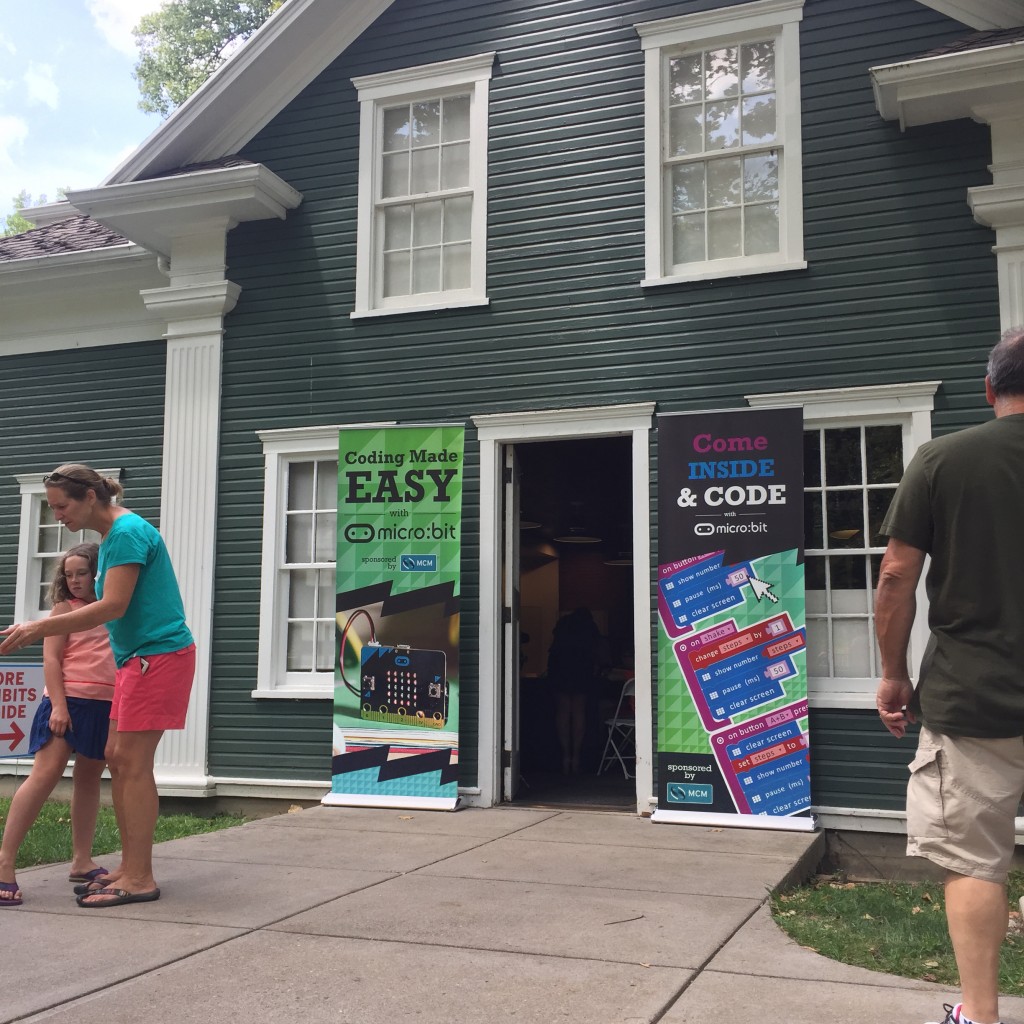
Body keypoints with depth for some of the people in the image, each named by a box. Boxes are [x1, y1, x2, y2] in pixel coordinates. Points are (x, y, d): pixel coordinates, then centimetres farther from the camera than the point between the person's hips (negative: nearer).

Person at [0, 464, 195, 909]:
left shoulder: (127, 532, -15)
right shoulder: (111, 536, 16)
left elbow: (113, 606, -21)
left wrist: (38, 628, -20)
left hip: (158, 655, -10)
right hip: (136, 657, 10)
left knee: (133, 762, -8)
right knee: (117, 757, 10)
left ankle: (140, 879, -3)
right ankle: (129, 866, 17)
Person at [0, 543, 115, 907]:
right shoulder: (64, 608, 2)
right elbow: (51, 658, -6)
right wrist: (58, 706, -16)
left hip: (107, 705, 5)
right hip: (70, 700, -5)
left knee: (89, 778, 9)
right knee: (45, 773, -13)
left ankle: (82, 861, 15)